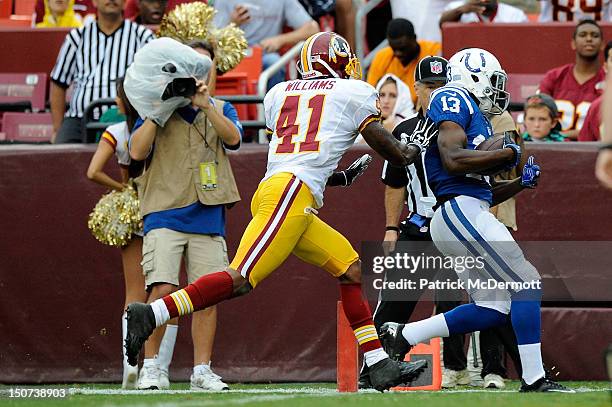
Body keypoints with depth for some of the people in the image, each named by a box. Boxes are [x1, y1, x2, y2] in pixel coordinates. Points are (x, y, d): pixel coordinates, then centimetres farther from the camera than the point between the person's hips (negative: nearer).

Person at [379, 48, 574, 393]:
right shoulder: (453, 99, -2)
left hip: (466, 215, 10)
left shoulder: (475, 114, 26)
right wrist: (507, 154, -11)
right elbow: (453, 159, -19)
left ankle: (401, 336, 11)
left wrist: (520, 183, 15)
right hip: (459, 212, -10)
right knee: (526, 283, -10)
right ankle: (534, 379, -11)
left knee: (493, 307, 7)